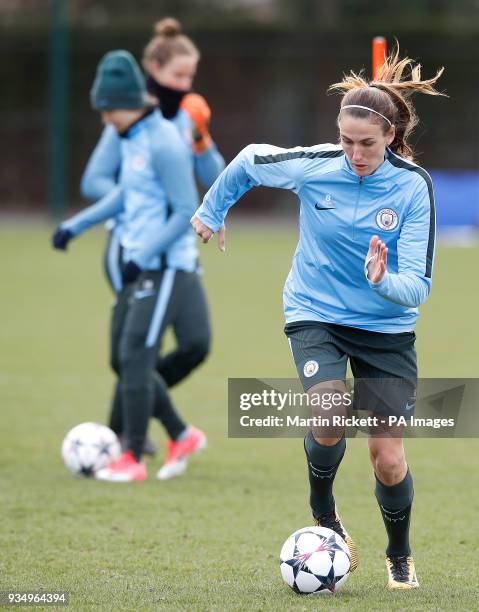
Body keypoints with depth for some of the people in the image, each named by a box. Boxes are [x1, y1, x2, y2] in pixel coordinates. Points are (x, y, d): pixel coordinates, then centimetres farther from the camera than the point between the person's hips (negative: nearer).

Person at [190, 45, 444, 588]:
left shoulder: (413, 187, -16)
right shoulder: (312, 166, -14)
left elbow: (417, 286, -18)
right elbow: (249, 161, 7)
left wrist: (384, 280, -39)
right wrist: (212, 211, 20)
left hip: (386, 328, 0)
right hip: (315, 314, 0)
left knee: (388, 459, -2)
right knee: (330, 421, -26)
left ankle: (399, 557, 26)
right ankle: (324, 517, 4)